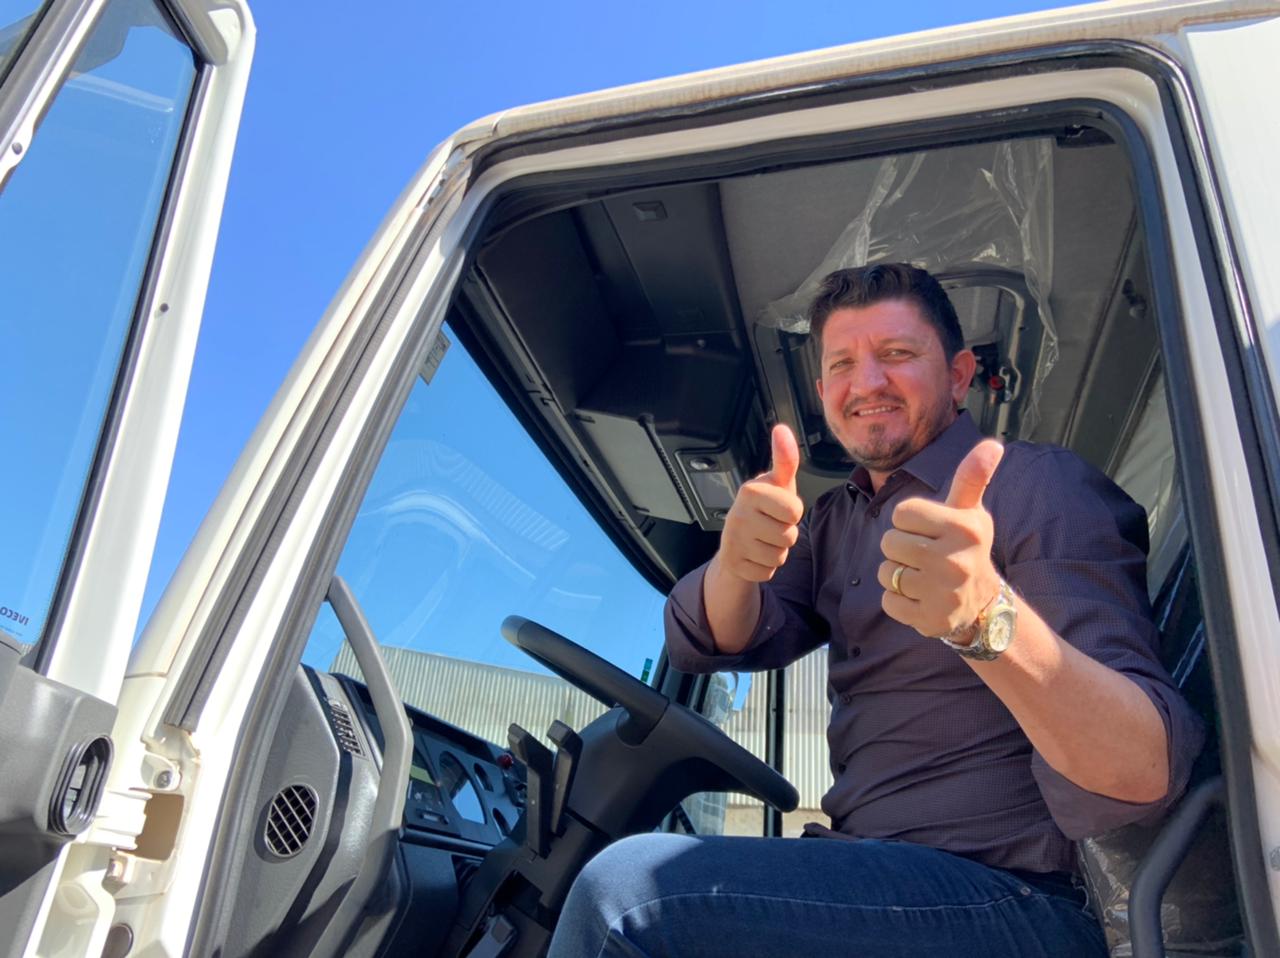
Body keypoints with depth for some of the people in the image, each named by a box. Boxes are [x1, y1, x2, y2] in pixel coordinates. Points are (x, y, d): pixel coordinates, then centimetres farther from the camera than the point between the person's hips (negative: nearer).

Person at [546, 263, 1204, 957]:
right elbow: (709, 643, 1)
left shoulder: (1043, 487, -10)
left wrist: (988, 618, -42)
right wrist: (735, 565, -22)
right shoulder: (834, 519, 15)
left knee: (624, 892, -22)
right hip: (869, 878, 7)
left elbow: (1146, 773, -22)